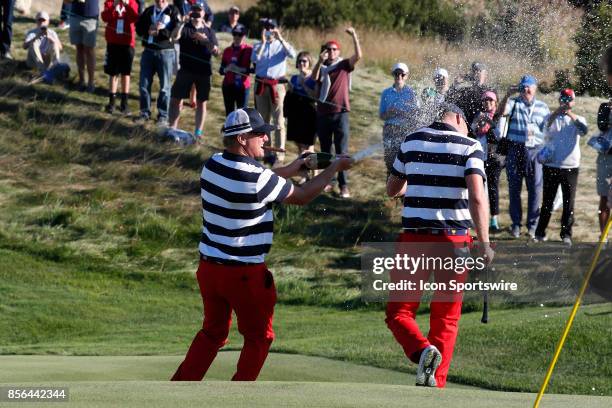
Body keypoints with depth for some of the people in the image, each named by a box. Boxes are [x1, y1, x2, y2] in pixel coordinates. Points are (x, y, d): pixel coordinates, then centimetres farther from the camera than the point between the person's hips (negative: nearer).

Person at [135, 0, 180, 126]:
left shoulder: (173, 11, -2)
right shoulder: (148, 11, 12)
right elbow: (139, 28, 8)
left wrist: (160, 31, -19)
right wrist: (148, 31, -11)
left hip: (166, 52, -4)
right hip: (148, 51, 4)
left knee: (164, 86, 1)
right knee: (144, 84, 5)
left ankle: (163, 116, 9)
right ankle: (145, 113, 17)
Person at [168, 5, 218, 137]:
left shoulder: (209, 31, 9)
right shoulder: (185, 28, 3)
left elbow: (215, 51, 1)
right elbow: (174, 37, -18)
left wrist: (205, 40, -16)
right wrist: (182, 22, -29)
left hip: (203, 72, 1)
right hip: (186, 69, -1)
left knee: (201, 102, 3)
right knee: (175, 99, 1)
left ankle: (198, 132, 7)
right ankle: (172, 128, 7)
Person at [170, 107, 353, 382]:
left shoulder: (214, 164, 0)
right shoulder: (256, 178, -21)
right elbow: (301, 197, -8)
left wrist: (291, 169, 15)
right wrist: (334, 168, 4)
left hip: (209, 266, 7)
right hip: (244, 273, -7)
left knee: (213, 333, 21)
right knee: (258, 337, 12)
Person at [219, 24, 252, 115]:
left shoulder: (249, 50, -2)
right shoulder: (227, 51, 8)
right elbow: (221, 70, 9)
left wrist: (241, 69, -19)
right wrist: (227, 69, -13)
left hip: (243, 86, -3)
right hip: (228, 86, 3)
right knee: (229, 113, 6)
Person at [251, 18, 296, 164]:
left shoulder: (281, 45, 5)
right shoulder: (258, 45, 9)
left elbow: (292, 54, -16)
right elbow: (254, 59, -11)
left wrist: (280, 38, -17)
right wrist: (263, 41, -13)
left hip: (277, 85, -3)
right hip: (261, 84, 3)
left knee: (278, 120, -8)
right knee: (263, 120, 10)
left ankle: (280, 151, -7)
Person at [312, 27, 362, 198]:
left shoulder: (344, 65, 3)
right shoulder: (321, 68, 8)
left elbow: (358, 56, -13)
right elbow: (314, 78, -12)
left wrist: (354, 36, -19)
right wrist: (320, 61, -25)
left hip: (340, 113, -3)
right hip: (323, 113, 3)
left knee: (341, 152, -6)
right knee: (325, 151, 12)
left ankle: (344, 186, -8)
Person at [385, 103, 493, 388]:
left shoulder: (412, 141, 8)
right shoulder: (470, 147, -1)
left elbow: (392, 190, 20)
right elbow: (477, 197, -16)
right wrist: (484, 242, -17)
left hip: (414, 236, 1)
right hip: (454, 238, 0)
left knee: (398, 311, 6)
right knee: (446, 318, 11)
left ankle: (422, 349, -23)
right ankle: (436, 383, 5)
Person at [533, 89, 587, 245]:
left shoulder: (577, 119, 7)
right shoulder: (552, 118, 6)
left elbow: (583, 130, -15)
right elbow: (546, 125, -18)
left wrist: (570, 114, -28)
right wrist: (558, 111, -35)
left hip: (571, 166, 1)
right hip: (551, 166, 0)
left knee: (569, 203, 1)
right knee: (547, 201, 4)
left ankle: (566, 234, 8)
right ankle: (540, 233, 11)